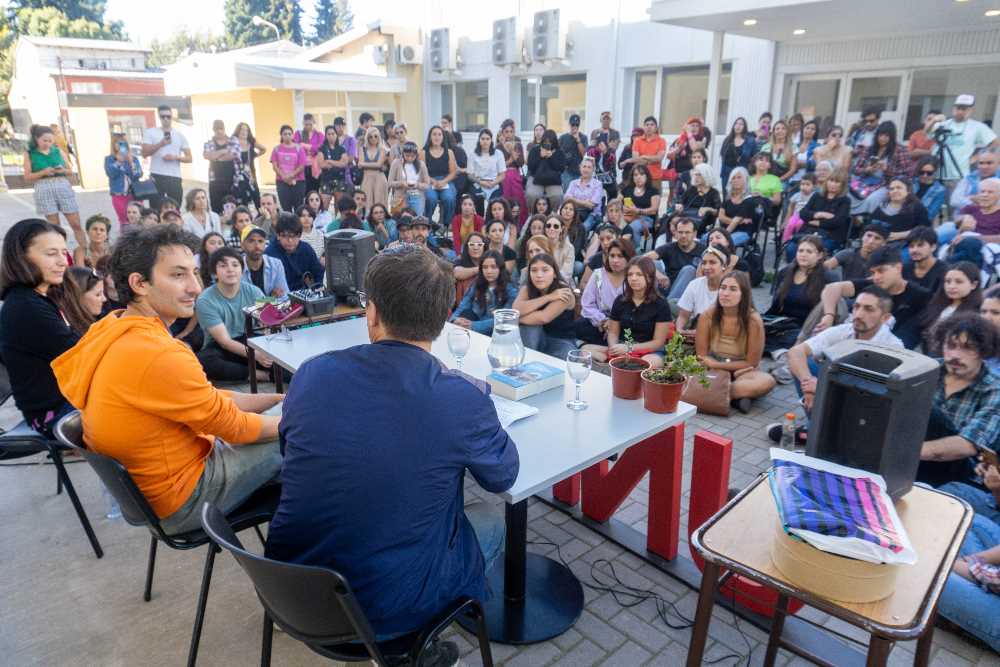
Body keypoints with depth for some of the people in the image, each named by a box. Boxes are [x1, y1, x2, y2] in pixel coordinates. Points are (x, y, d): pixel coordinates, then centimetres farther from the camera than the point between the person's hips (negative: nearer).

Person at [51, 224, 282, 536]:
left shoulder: (111, 330, 0)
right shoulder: (159, 356, -31)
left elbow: (213, 401, 3)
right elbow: (234, 427, -18)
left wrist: (279, 399, 2)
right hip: (182, 497, -9)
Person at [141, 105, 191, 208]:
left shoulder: (180, 135, 10)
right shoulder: (150, 132, 6)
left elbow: (189, 158, 8)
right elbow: (145, 153, -4)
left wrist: (175, 157, -11)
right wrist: (160, 144, -16)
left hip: (175, 177, 1)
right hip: (156, 176, -1)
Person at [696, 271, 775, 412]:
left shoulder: (753, 320, -15)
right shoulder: (708, 316, -12)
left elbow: (751, 363, -8)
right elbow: (702, 356, -5)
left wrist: (716, 364, -11)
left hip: (741, 371, 0)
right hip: (713, 370, 0)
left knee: (767, 381, -32)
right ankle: (737, 395, -25)